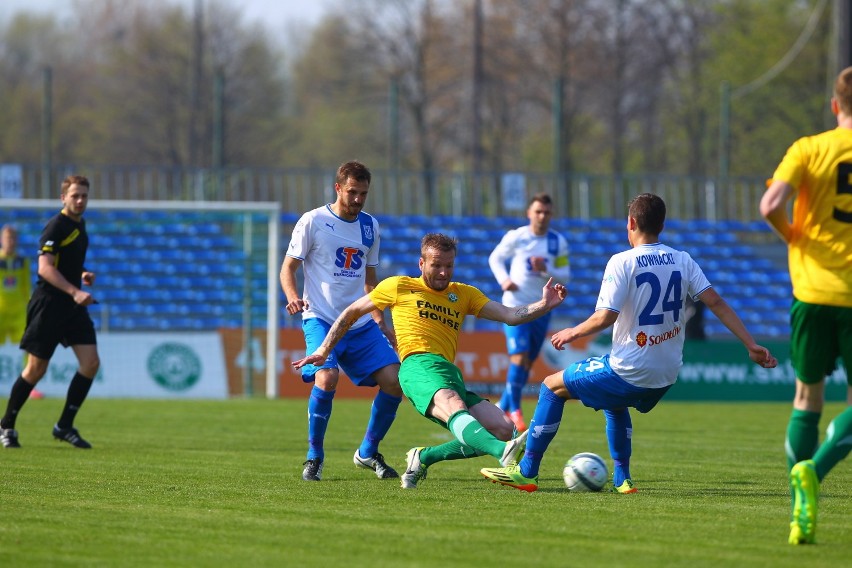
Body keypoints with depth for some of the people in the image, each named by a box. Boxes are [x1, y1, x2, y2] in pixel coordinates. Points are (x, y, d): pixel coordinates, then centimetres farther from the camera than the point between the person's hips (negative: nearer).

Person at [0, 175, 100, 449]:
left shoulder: (79, 225, 14)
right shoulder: (56, 226, -14)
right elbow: (45, 267, -23)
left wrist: (83, 274, 9)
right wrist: (74, 292, -30)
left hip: (72, 306, 8)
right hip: (48, 305, -8)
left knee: (91, 363, -4)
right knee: (36, 370, -2)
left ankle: (65, 426, 5)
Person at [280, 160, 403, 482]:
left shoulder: (370, 226, 13)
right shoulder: (313, 222, -3)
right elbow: (288, 266, -1)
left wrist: (380, 322, 20)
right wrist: (293, 296, -20)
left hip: (361, 323, 5)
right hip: (321, 319, -5)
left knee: (394, 381, -7)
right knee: (326, 379, -28)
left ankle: (368, 453, 14)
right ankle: (314, 456, -7)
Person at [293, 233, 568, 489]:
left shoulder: (463, 294, 25)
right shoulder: (399, 287, 17)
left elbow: (511, 315, 16)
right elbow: (352, 312, 26)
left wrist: (544, 306, -2)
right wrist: (323, 350, 23)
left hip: (451, 373, 6)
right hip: (419, 365, -6)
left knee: (504, 429, -11)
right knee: (454, 406, -37)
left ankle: (422, 458, 0)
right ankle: (505, 453, -68)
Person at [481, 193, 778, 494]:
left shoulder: (622, 262, -13)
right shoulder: (682, 261, 2)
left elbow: (605, 317, -19)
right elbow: (716, 303, -3)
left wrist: (573, 332, -1)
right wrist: (751, 345, -3)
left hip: (628, 372, -6)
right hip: (666, 376, 6)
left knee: (552, 387, 13)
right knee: (614, 403, 37)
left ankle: (527, 472, 14)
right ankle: (621, 478, 33)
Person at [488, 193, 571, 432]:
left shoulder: (559, 242, 1)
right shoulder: (516, 237, -6)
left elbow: (565, 275, 2)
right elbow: (495, 258, 7)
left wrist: (546, 270, -18)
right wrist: (503, 280, -11)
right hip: (515, 305, -4)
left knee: (528, 362, 10)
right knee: (519, 356, -16)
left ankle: (503, 407, 25)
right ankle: (515, 411, -6)